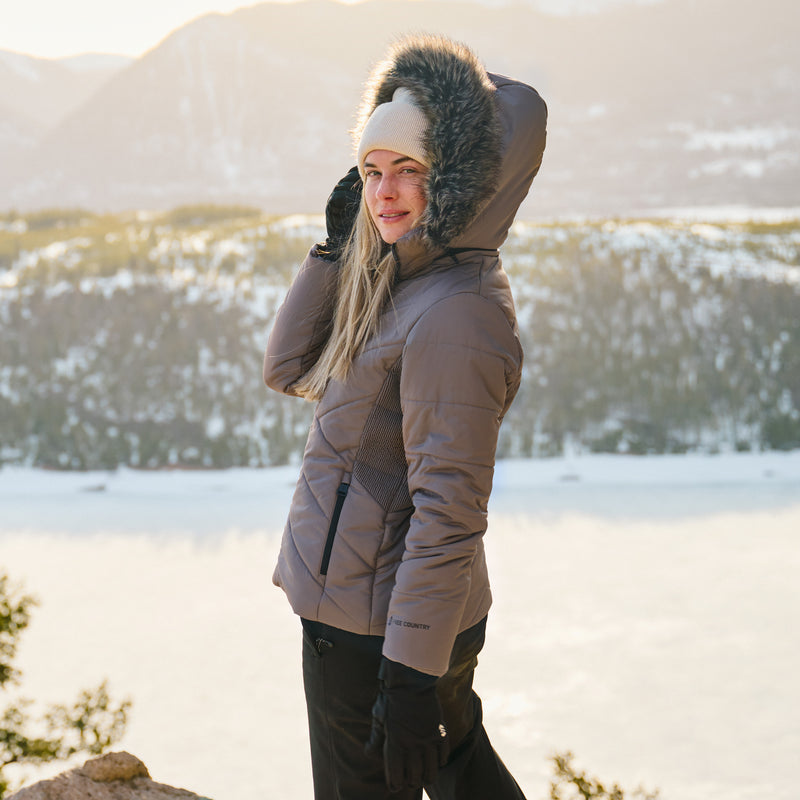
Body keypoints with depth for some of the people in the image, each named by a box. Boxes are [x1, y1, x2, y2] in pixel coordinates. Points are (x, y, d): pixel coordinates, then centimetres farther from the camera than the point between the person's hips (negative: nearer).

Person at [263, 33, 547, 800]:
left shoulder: (453, 314, -23)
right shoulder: (403, 283, 8)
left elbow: (448, 512, -26)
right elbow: (289, 369, 15)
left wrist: (411, 678, -25)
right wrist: (335, 246, 2)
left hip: (374, 632, -10)